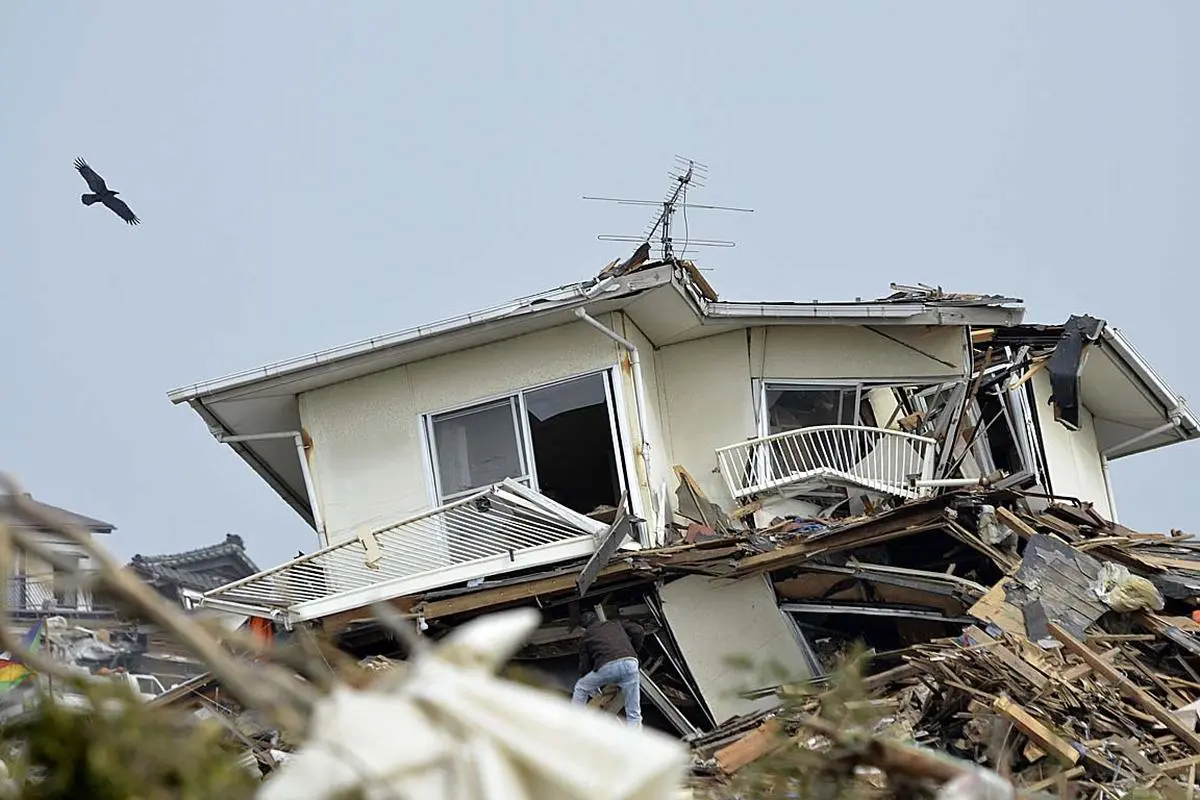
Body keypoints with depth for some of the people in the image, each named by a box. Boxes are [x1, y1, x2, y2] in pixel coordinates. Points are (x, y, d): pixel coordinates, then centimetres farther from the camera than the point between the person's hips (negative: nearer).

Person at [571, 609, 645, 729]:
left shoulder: (587, 636, 26)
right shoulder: (615, 624, 31)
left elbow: (584, 666, 27)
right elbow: (638, 631, 17)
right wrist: (634, 651, 31)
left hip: (606, 666, -1)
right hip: (630, 663, 1)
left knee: (580, 688, 26)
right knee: (633, 713, 9)